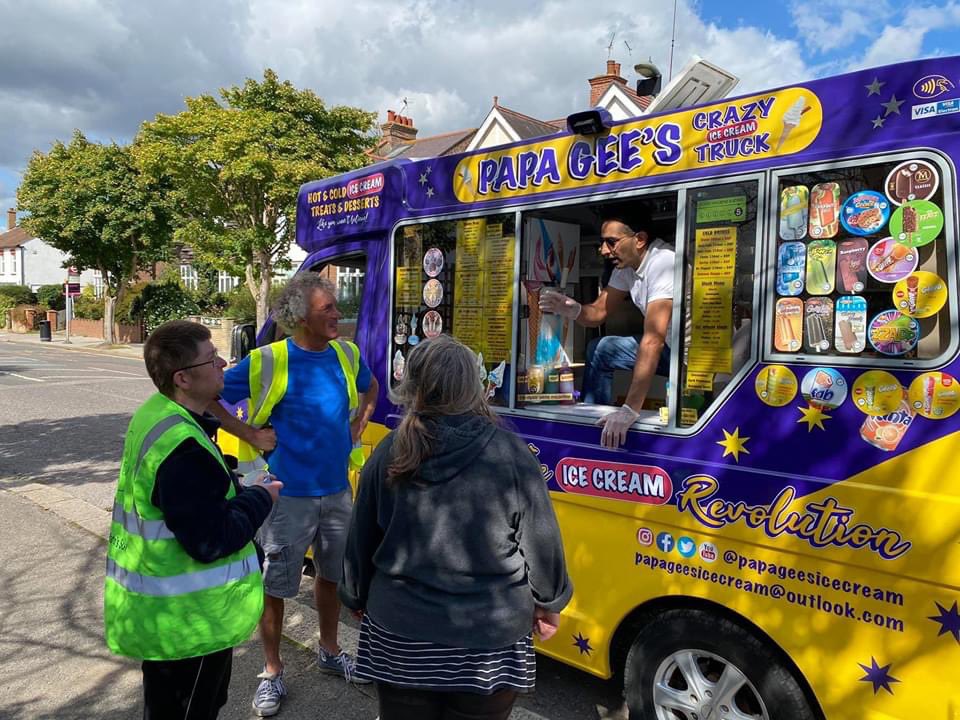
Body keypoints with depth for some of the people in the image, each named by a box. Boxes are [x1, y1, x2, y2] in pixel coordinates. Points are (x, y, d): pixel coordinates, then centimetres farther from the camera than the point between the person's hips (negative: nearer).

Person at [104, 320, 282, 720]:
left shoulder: (155, 415, 1)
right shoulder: (182, 449, -31)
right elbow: (212, 541, -29)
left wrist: (237, 487, 3)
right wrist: (260, 498, -15)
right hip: (187, 619, -9)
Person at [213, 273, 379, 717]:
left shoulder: (346, 354, 0)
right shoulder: (268, 361, -15)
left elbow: (370, 386, 21)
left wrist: (359, 421, 7)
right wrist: (252, 434, -14)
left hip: (336, 490, 5)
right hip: (287, 495, -5)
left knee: (331, 574, 20)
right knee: (274, 586, 8)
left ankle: (329, 651, 41)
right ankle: (272, 672, 28)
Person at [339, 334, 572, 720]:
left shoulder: (389, 453, -8)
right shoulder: (509, 452, -14)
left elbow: (361, 541, 2)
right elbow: (540, 543, -6)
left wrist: (357, 600, 20)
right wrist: (548, 603, 12)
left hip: (401, 634, 2)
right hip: (489, 638, -1)